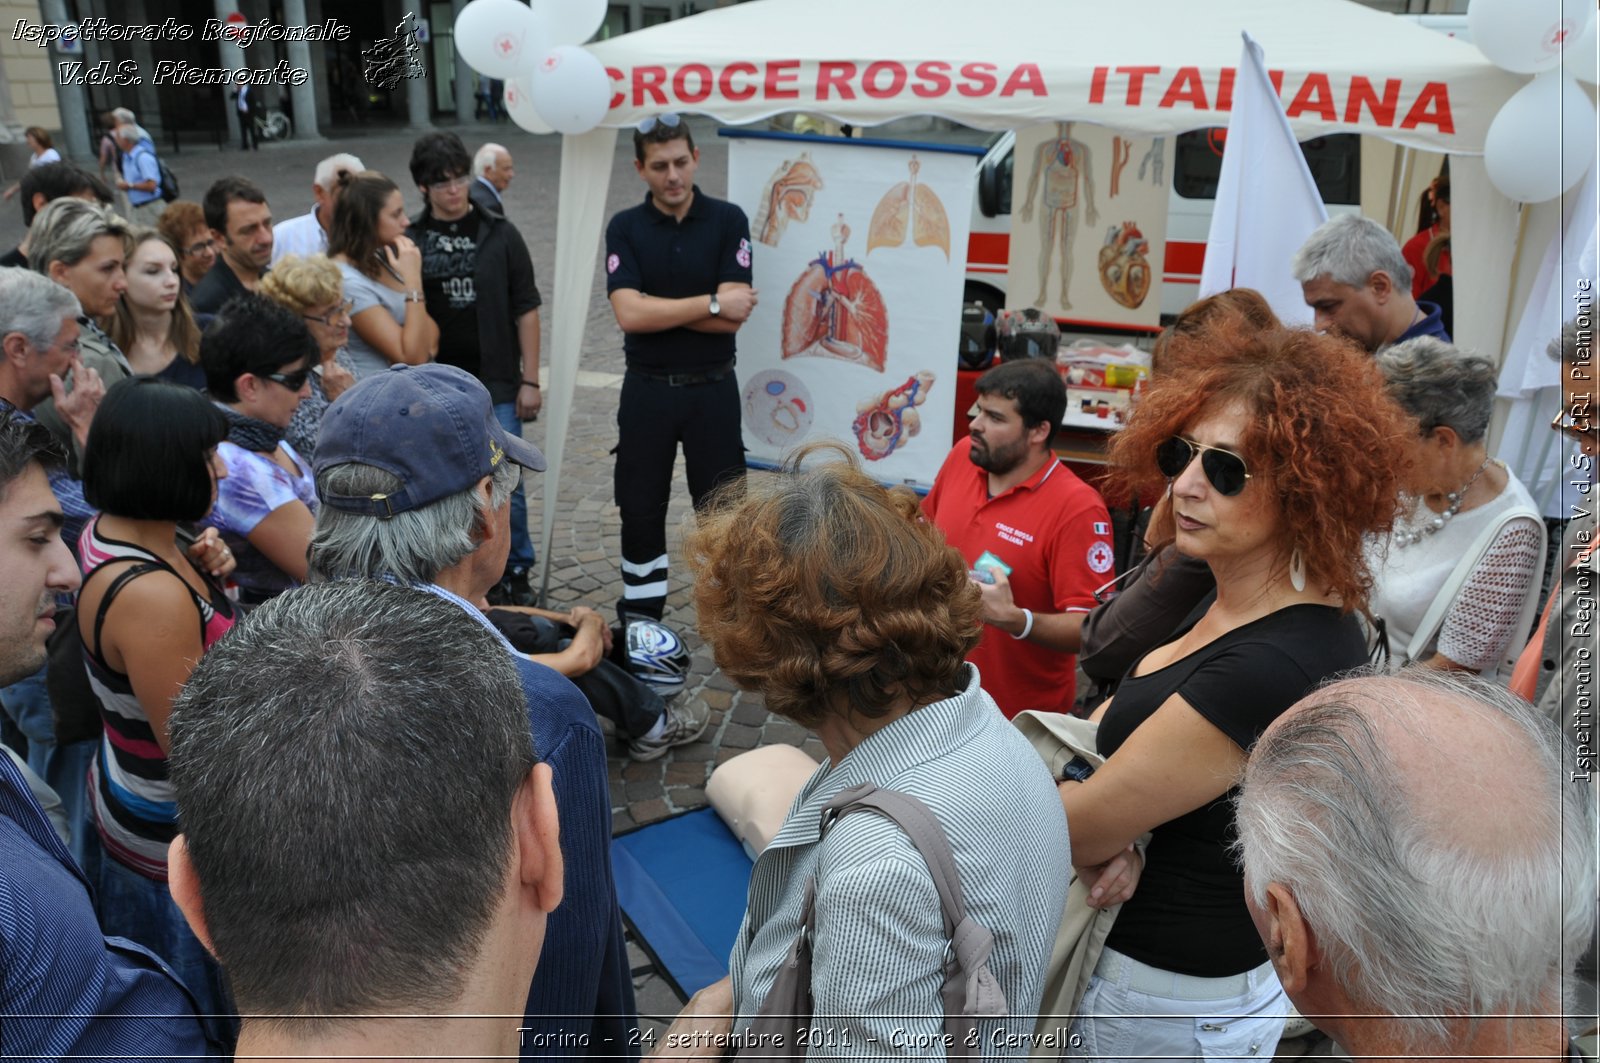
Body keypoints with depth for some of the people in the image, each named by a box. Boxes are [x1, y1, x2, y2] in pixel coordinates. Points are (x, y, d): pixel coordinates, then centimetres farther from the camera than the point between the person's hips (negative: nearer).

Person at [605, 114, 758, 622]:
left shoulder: (728, 221, -4)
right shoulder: (624, 228, 0)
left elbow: (734, 316, -14)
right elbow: (629, 314, -15)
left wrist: (656, 308, -14)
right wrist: (711, 302, -16)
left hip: (712, 388, -1)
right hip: (646, 390, 2)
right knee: (640, 511, 9)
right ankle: (639, 624, 23)